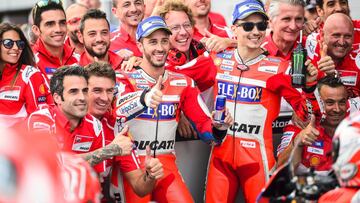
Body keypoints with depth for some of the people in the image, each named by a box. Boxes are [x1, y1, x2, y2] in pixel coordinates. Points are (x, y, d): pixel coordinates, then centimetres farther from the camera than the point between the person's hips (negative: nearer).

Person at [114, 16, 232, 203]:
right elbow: (119, 107, -26)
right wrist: (144, 98, -47)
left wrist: (218, 128, -17)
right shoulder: (124, 80, -4)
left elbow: (204, 124, 7)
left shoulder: (183, 83, 8)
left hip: (166, 164, 3)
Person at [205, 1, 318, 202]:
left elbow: (305, 113, -6)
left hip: (257, 156, -3)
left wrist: (308, 85, -21)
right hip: (221, 152, 3)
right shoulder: (218, 60, 4)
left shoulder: (278, 68, -4)